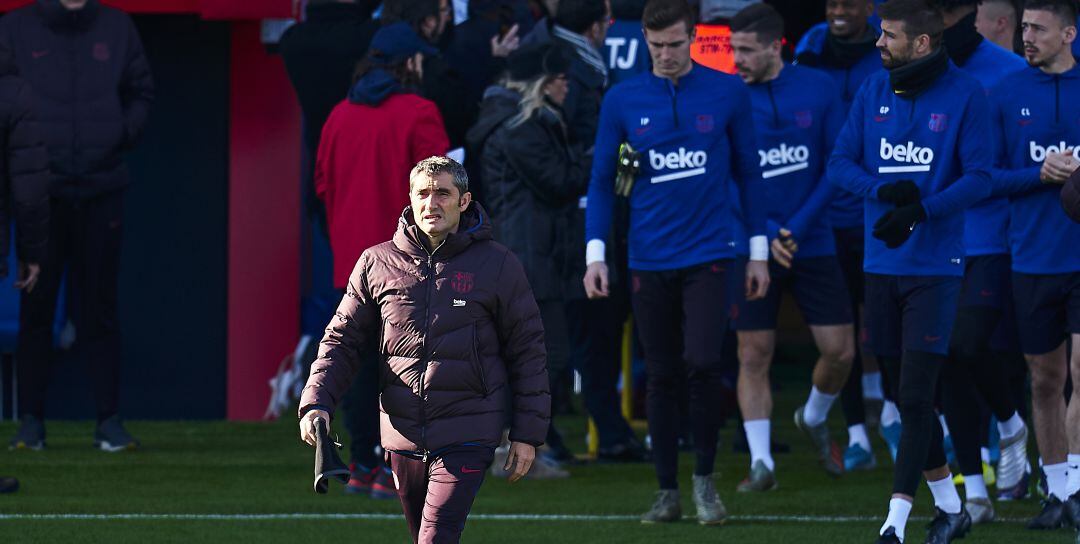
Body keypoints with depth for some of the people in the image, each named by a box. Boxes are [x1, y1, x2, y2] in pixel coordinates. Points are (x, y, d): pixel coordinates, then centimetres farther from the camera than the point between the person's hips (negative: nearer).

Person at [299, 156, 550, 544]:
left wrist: (528, 434, 1)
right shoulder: (376, 264, 6)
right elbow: (342, 339, 11)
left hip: (466, 437, -4)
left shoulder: (498, 265, 1)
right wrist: (316, 402, -5)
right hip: (402, 435, 4)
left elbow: (527, 350, 5)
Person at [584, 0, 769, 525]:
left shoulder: (727, 92, 0)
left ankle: (704, 478, 5)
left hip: (708, 253, -2)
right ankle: (667, 491, 15)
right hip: (649, 259, 2)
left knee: (702, 364, -14)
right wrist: (595, 253, -1)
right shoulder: (622, 101, 2)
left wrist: (758, 250, 6)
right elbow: (602, 180, 7)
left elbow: (747, 172, 7)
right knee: (661, 377, 5)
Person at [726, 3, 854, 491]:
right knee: (754, 355, -4)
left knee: (839, 350, 2)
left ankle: (814, 420, 31)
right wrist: (764, 233, -13)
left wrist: (797, 227, -9)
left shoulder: (817, 89, -1)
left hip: (812, 244, 1)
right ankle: (761, 463, 2)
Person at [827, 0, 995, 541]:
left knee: (916, 393, -11)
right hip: (880, 266, 5)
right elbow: (840, 163, 6)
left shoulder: (964, 94, -6)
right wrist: (883, 192, -14)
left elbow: (979, 177, -10)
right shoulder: (873, 91, 7)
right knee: (902, 392, 10)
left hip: (935, 266, -5)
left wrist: (920, 210, -21)